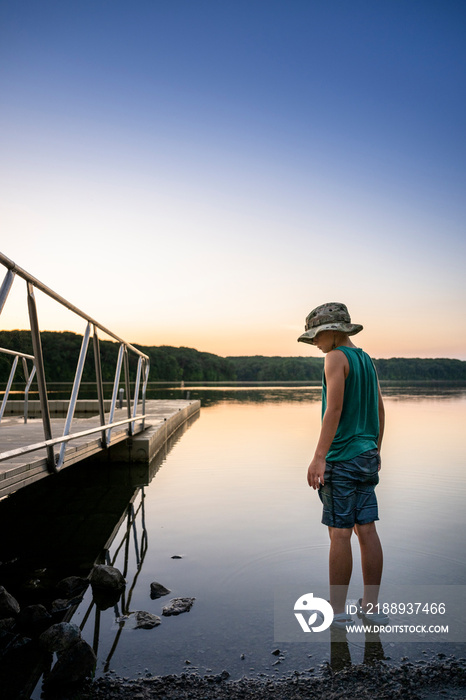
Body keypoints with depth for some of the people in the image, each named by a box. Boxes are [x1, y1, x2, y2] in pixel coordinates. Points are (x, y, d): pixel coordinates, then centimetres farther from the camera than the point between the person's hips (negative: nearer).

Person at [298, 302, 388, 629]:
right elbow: (380, 410, 19)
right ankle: (371, 606, 19)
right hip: (367, 456, 8)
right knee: (367, 530, 10)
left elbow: (334, 409, -20)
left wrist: (319, 457, -21)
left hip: (341, 458, -8)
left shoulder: (336, 358, -10)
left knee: (340, 533, -2)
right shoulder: (366, 359, 15)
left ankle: (337, 611, 8)